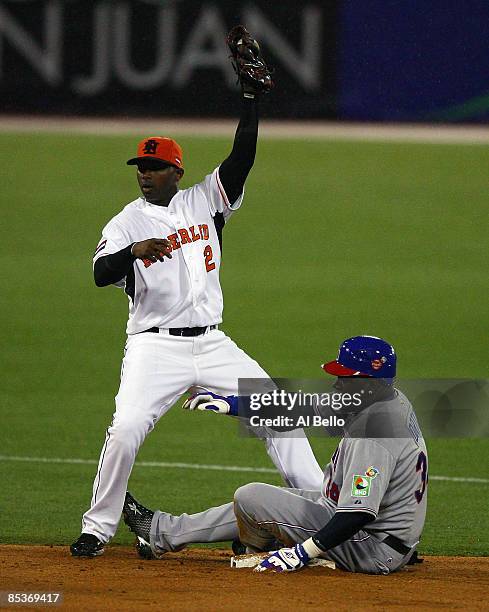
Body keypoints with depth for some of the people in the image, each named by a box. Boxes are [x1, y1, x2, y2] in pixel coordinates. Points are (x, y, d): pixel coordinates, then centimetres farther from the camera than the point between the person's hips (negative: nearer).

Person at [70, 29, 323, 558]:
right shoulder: (128, 221, 2)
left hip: (212, 344, 3)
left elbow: (242, 156, -2)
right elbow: (100, 273, -15)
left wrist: (250, 96, -11)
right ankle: (97, 529, -8)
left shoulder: (205, 201, 9)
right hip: (154, 346, -3)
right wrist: (135, 250, -34)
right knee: (125, 430, -20)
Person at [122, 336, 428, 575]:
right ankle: (162, 532, 31)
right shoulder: (394, 400, 3)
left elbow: (359, 514, -33)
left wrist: (302, 553, -29)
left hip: (371, 549, -10)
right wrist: (232, 404, 13)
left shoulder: (373, 434, -28)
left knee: (251, 497, -7)